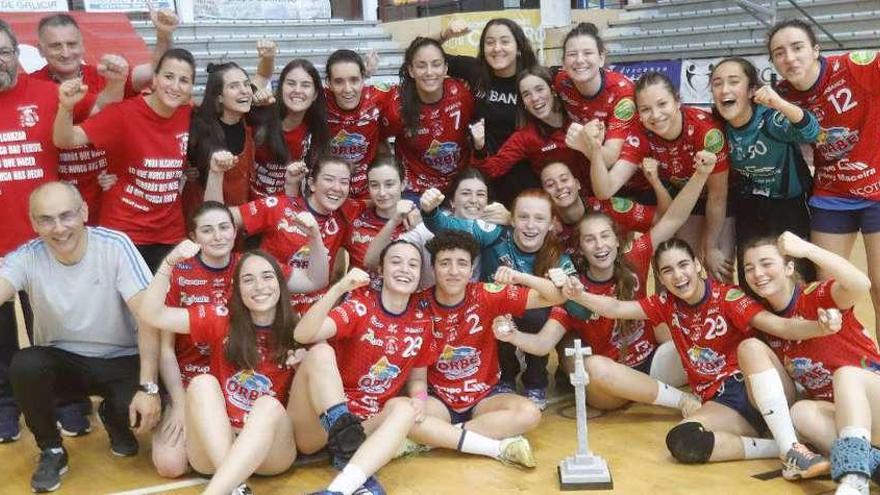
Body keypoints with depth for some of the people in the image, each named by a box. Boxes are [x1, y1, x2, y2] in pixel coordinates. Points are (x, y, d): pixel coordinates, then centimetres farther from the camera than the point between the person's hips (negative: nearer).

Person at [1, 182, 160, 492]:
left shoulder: (115, 246, -18)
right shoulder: (27, 258, -13)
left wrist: (149, 387, -30)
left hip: (120, 361, -1)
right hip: (62, 360, 1)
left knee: (138, 409, -29)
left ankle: (113, 417, 13)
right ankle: (52, 451, -2)